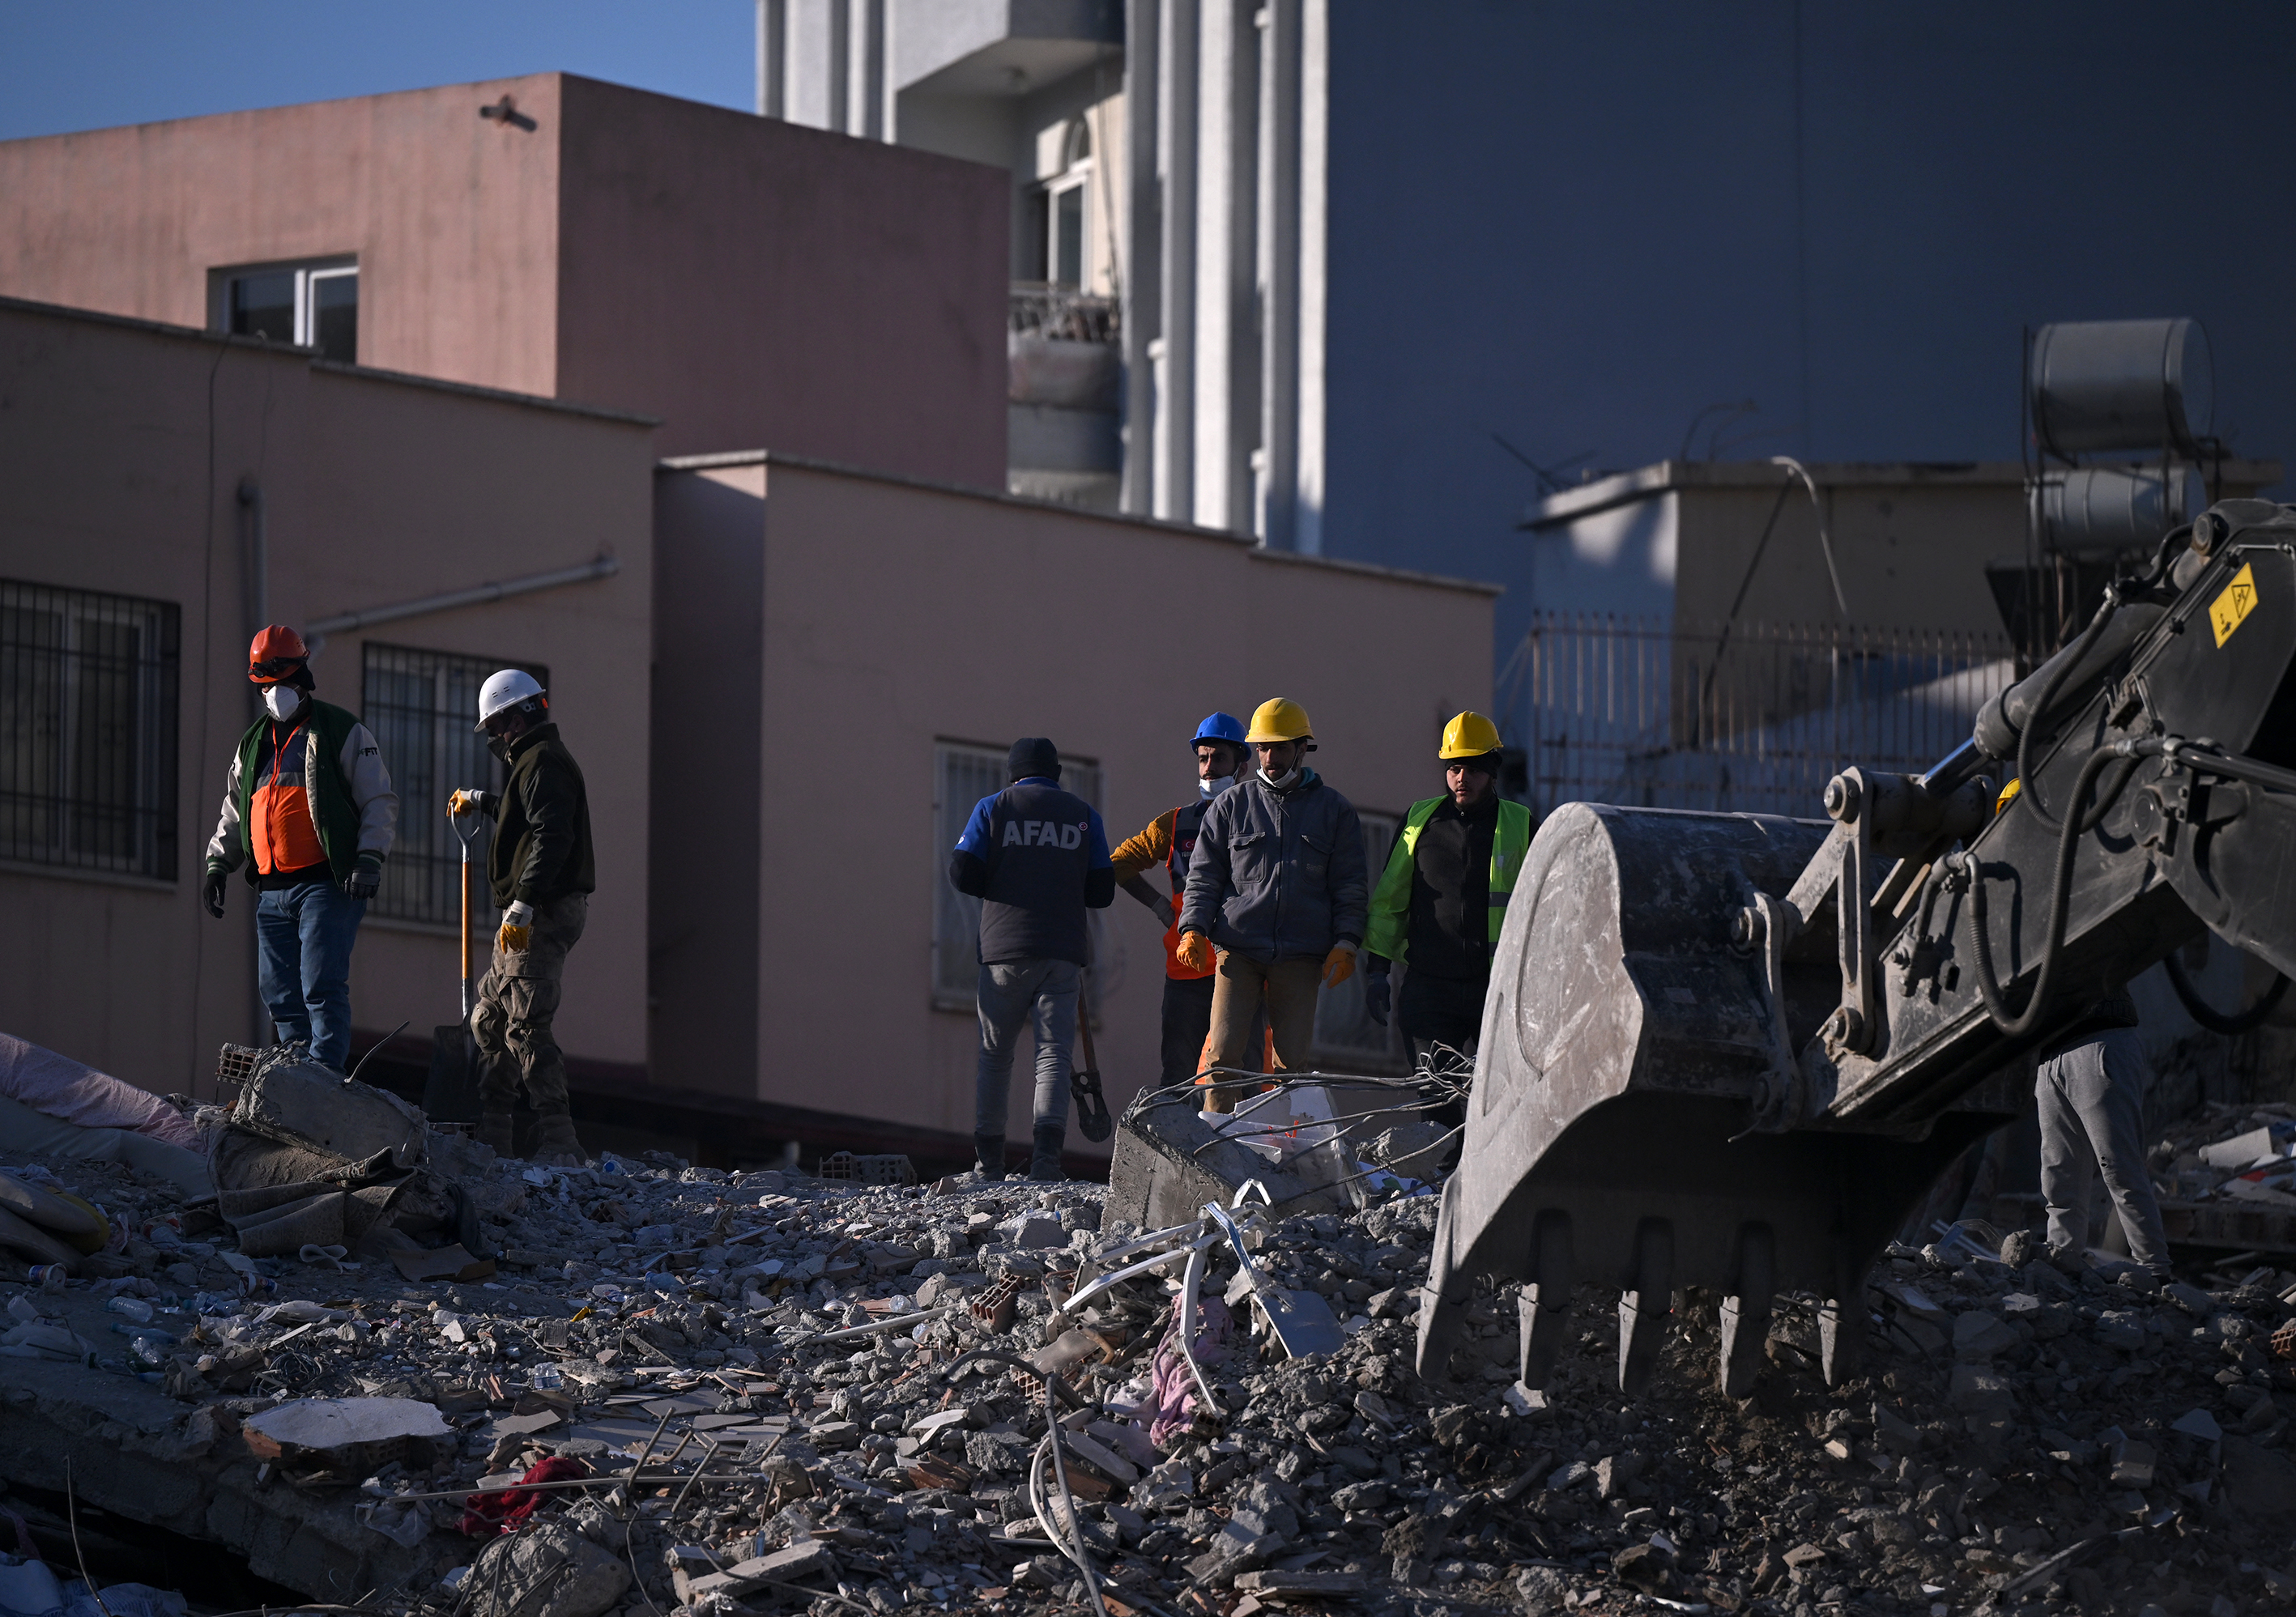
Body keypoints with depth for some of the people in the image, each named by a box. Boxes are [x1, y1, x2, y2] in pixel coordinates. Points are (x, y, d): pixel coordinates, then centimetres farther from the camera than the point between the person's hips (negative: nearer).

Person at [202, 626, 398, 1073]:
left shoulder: (343, 733, 3)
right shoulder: (253, 745, 21)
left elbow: (380, 803, -1)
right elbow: (233, 813, 28)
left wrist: (369, 858, -14)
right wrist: (217, 863, 16)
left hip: (327, 885, -6)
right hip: (272, 892, 6)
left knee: (322, 987, -15)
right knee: (281, 997, 5)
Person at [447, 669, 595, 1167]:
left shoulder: (544, 763, -13)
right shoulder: (539, 761, 21)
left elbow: (551, 836, -27)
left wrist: (523, 905, -31)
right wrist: (479, 802, 59)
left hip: (542, 915, -11)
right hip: (532, 916, 11)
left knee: (526, 1027, -14)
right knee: (491, 1019, 15)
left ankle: (560, 1144, -17)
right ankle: (490, 1138, 19)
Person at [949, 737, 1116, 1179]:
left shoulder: (993, 808, 5)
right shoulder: (1083, 815, 9)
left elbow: (962, 873, -2)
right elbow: (1102, 892, 7)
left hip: (1005, 948, 0)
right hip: (1062, 952, 0)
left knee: (994, 1054, 10)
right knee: (1054, 1052, -4)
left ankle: (988, 1161, 10)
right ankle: (1046, 1154, -22)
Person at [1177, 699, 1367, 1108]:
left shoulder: (1334, 811, 11)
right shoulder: (1230, 806, 11)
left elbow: (1349, 886, 10)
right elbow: (1204, 875, 11)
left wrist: (1346, 943, -2)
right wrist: (1193, 929, -4)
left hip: (1301, 953, 0)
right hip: (1238, 948, 0)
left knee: (1295, 1059, 0)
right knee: (1225, 1052, -10)